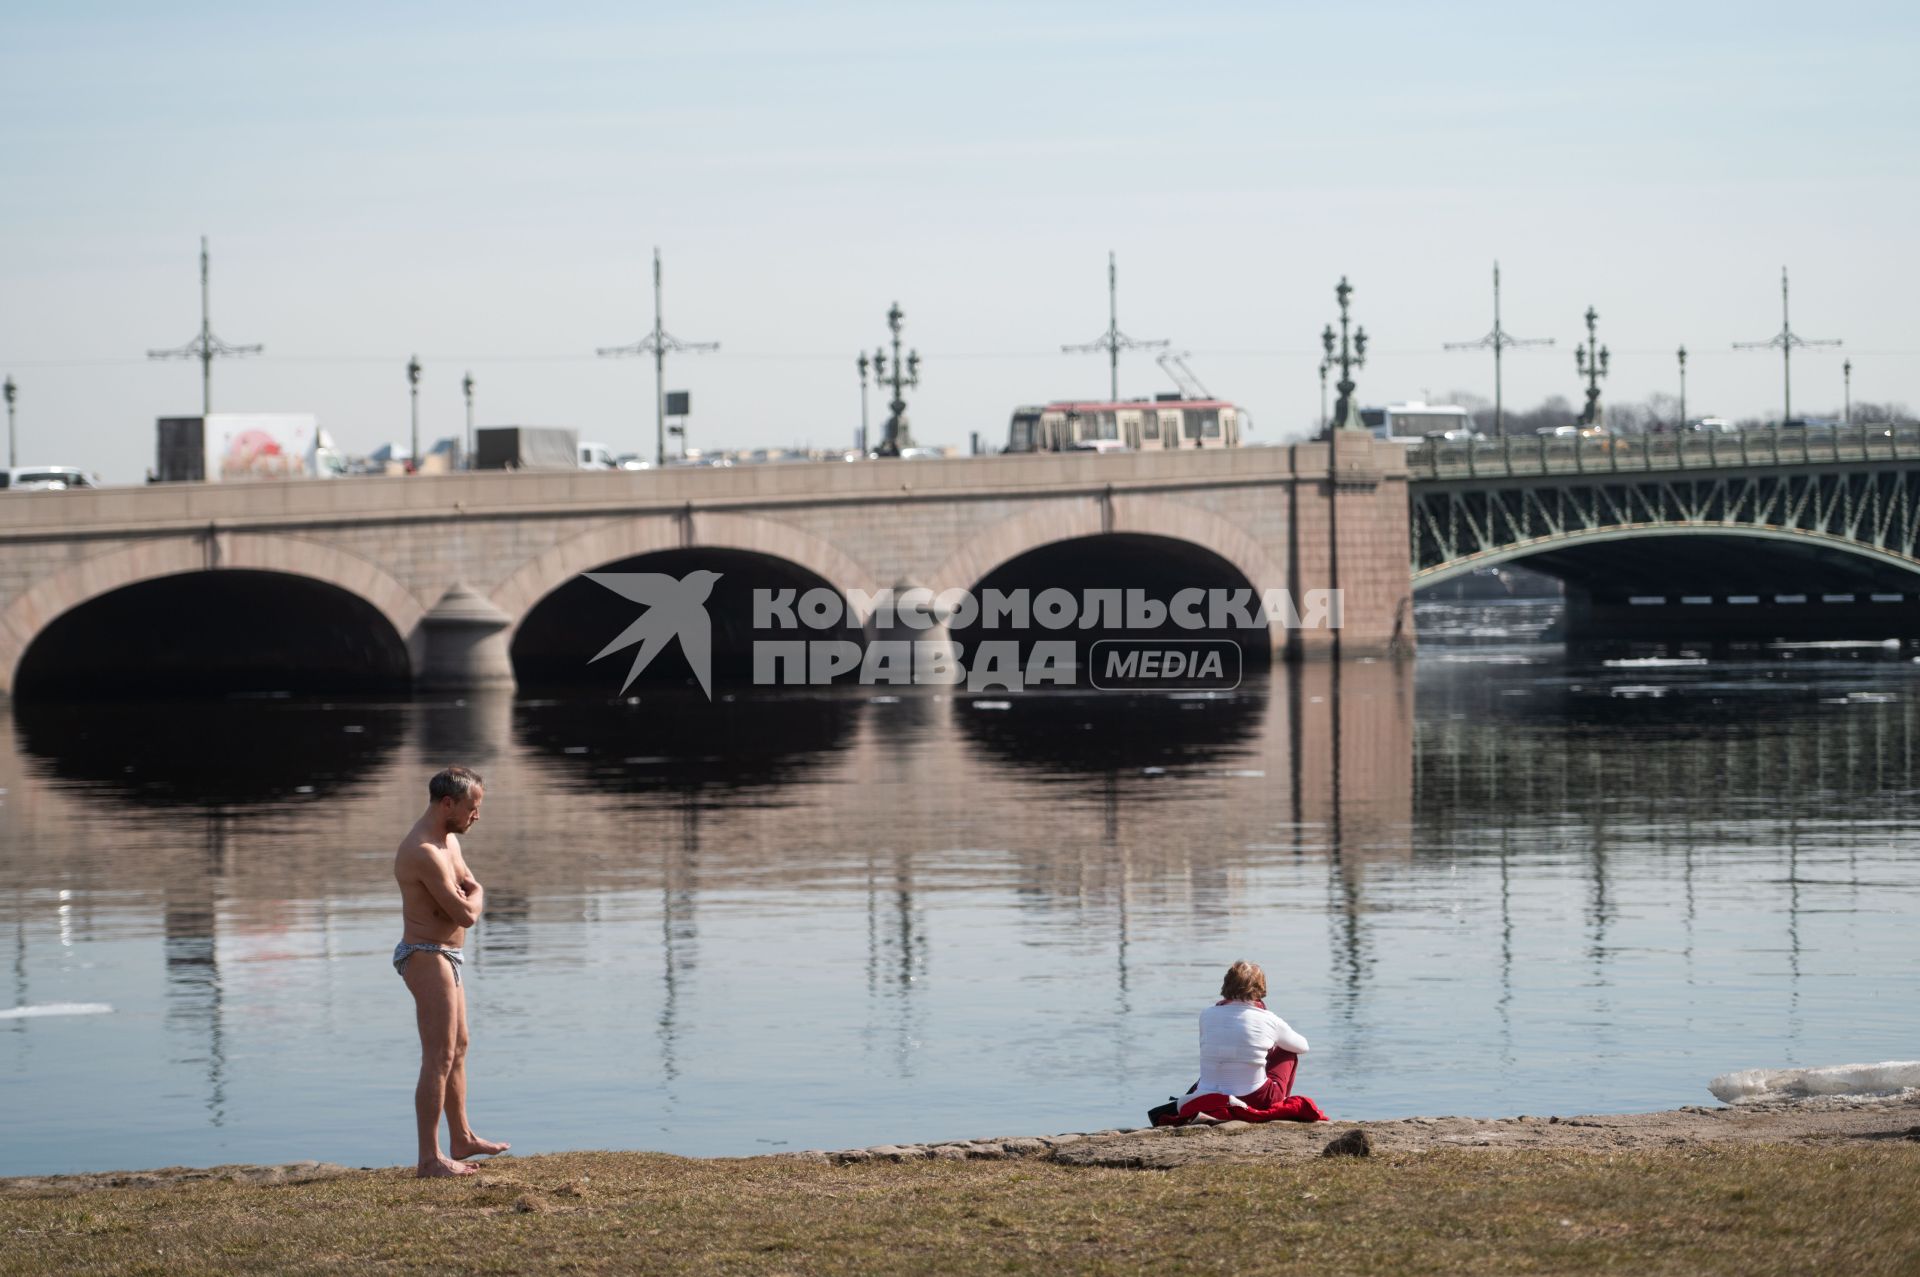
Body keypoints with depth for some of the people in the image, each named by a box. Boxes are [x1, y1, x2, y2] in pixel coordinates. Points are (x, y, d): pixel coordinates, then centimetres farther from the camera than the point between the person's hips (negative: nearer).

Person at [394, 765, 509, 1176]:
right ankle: (430, 1158, -14)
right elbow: (467, 914, -24)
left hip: (447, 955, 11)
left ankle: (462, 1139, 34)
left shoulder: (449, 839, 10)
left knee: (458, 1049, 21)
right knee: (438, 1058, -13)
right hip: (427, 957, -11)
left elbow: (475, 890, 14)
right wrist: (471, 903, -2)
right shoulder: (423, 852, -24)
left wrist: (466, 903, -9)